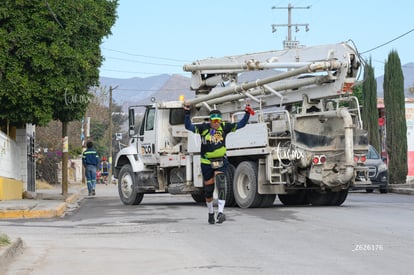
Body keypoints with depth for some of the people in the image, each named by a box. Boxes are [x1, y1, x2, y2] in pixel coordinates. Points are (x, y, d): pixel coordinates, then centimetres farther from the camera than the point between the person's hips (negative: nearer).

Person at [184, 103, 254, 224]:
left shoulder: (224, 127, -2)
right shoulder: (204, 128, -6)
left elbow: (241, 124, 2)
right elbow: (188, 126, -12)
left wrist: (247, 113, -9)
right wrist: (187, 113, -22)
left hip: (221, 161, 0)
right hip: (206, 163, 0)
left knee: (220, 184, -21)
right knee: (208, 189, 9)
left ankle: (221, 212, -26)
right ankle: (210, 213, 29)